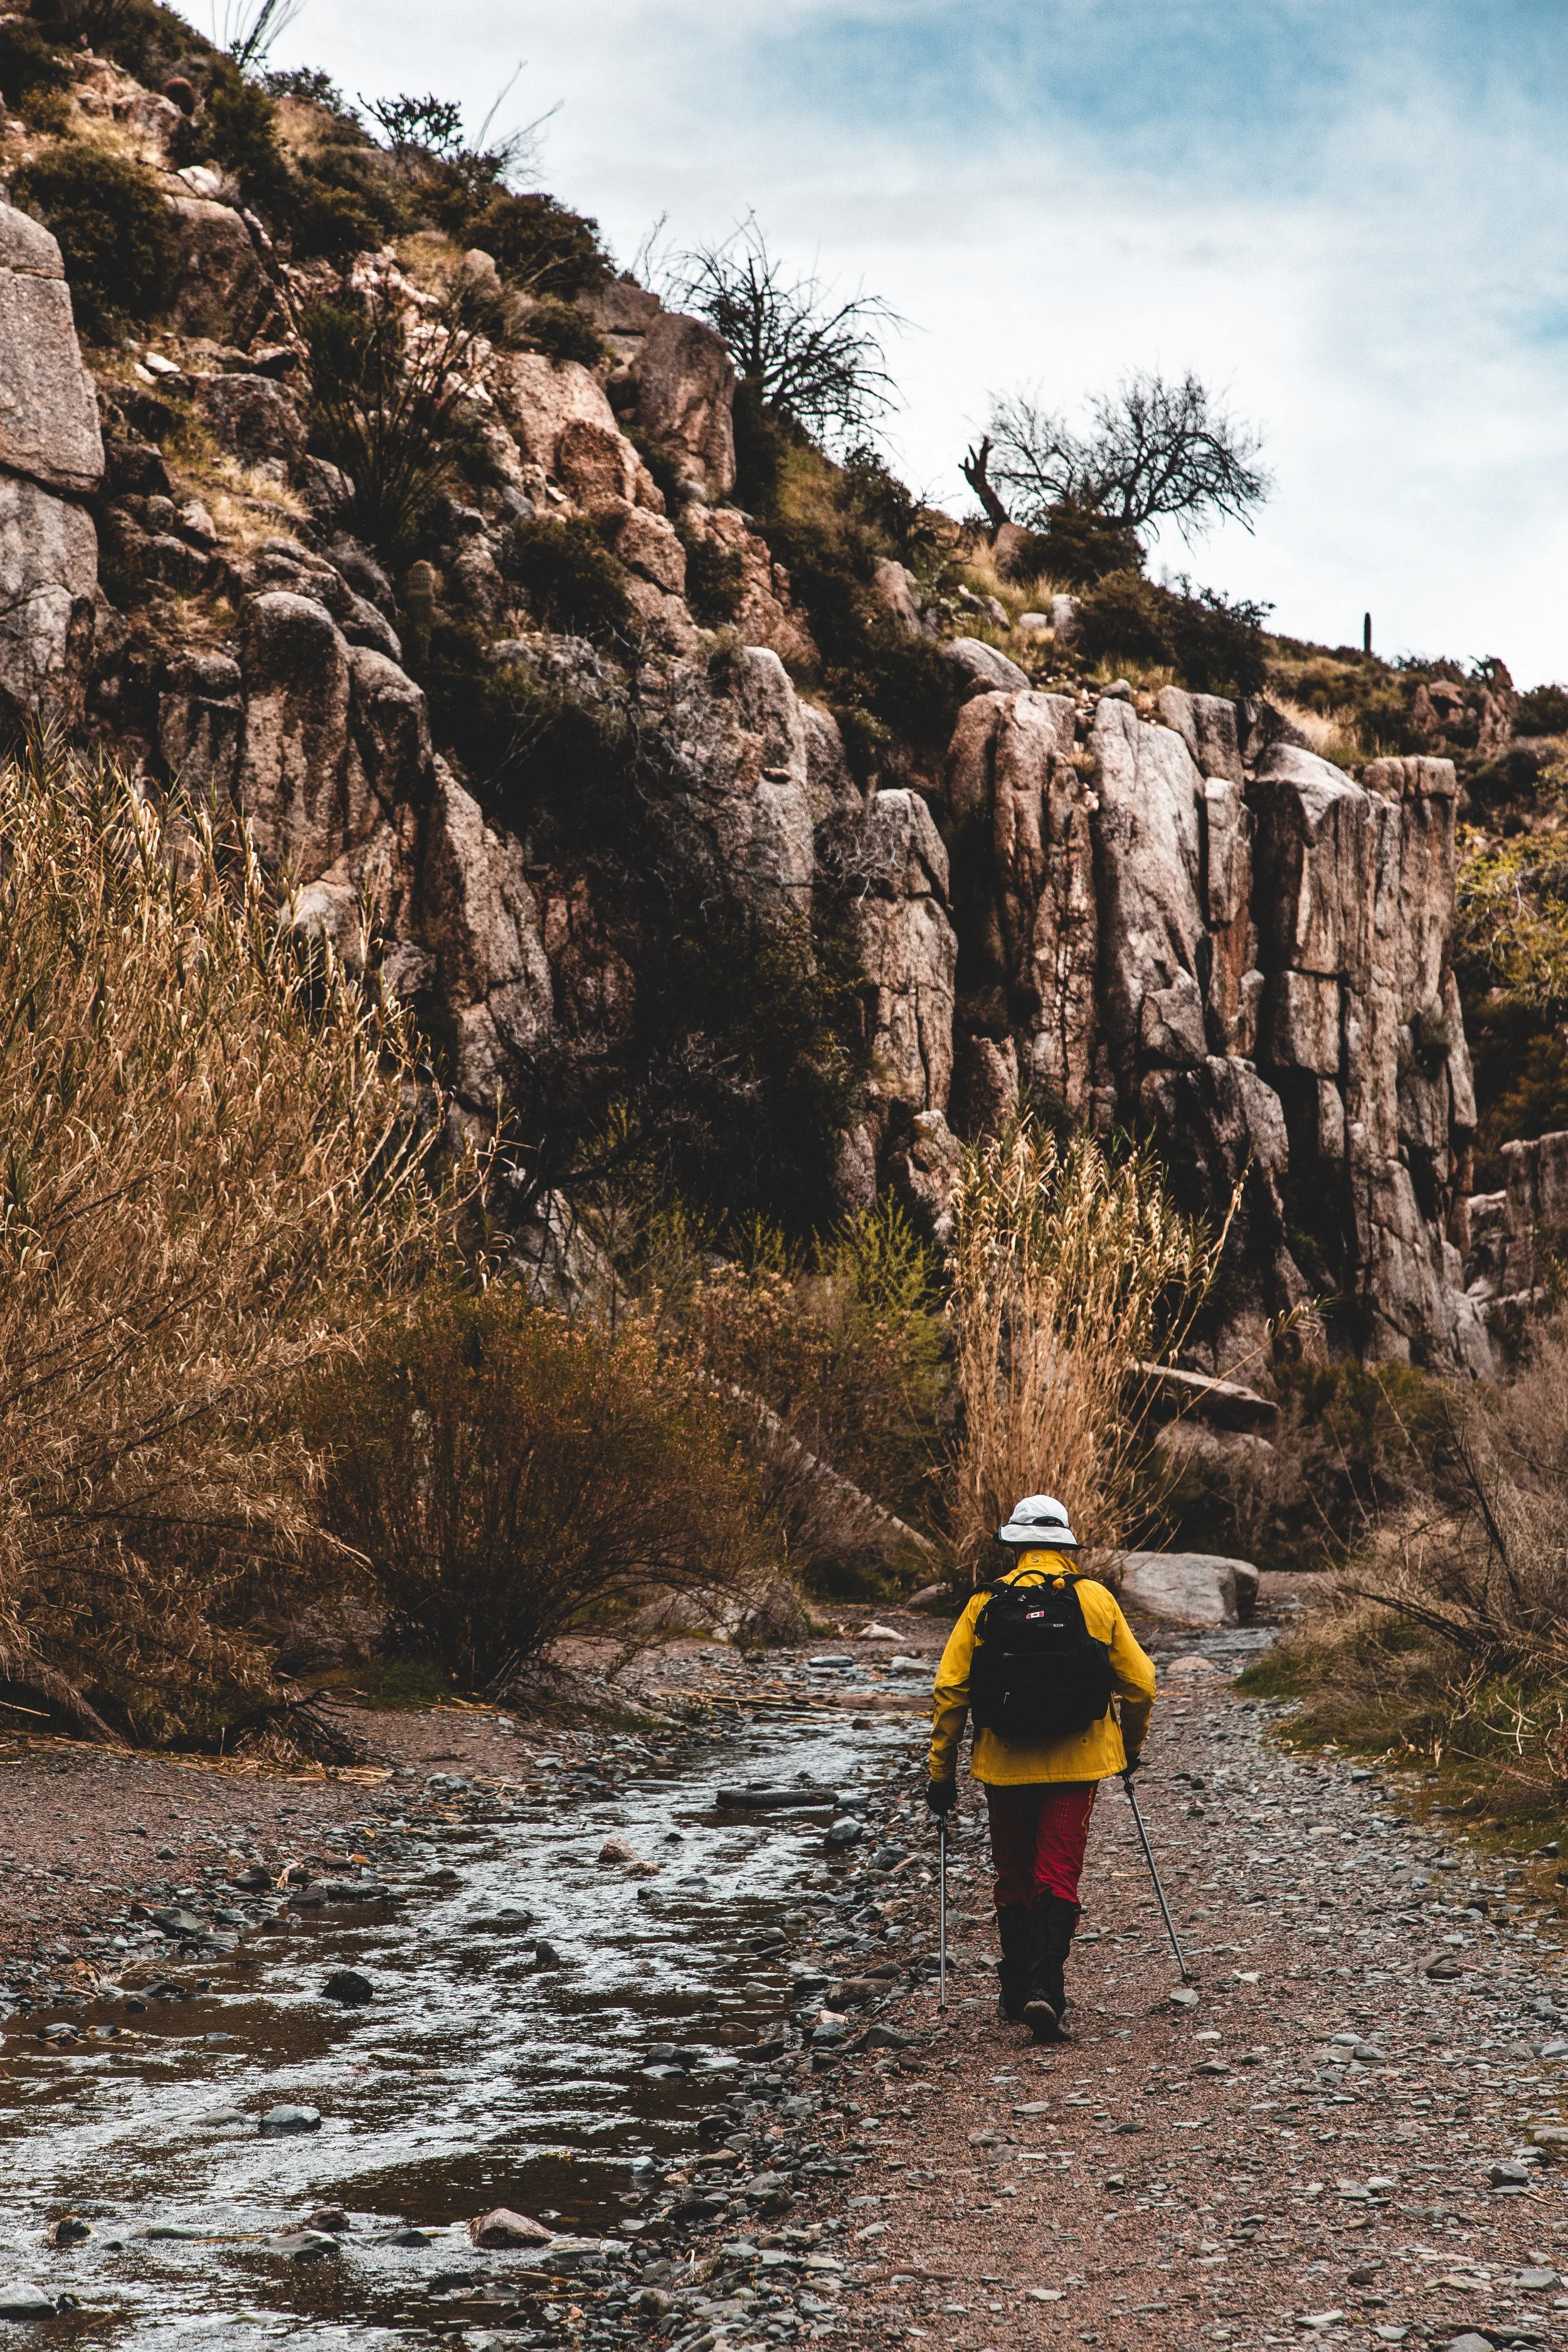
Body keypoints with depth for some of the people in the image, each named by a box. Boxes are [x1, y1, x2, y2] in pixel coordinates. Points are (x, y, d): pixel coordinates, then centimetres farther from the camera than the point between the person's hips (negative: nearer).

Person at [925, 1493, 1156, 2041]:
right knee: (1057, 1878, 0)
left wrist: (941, 1773, 3)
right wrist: (1132, 1747, 19)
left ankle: (1017, 1993, 25)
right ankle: (1044, 1986, -17)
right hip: (1074, 1765, -1)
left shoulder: (986, 1604, -2)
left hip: (1005, 1765, 1)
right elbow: (1139, 1683, 2)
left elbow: (949, 1692, -4)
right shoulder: (1096, 1599, -1)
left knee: (1013, 1879, 15)